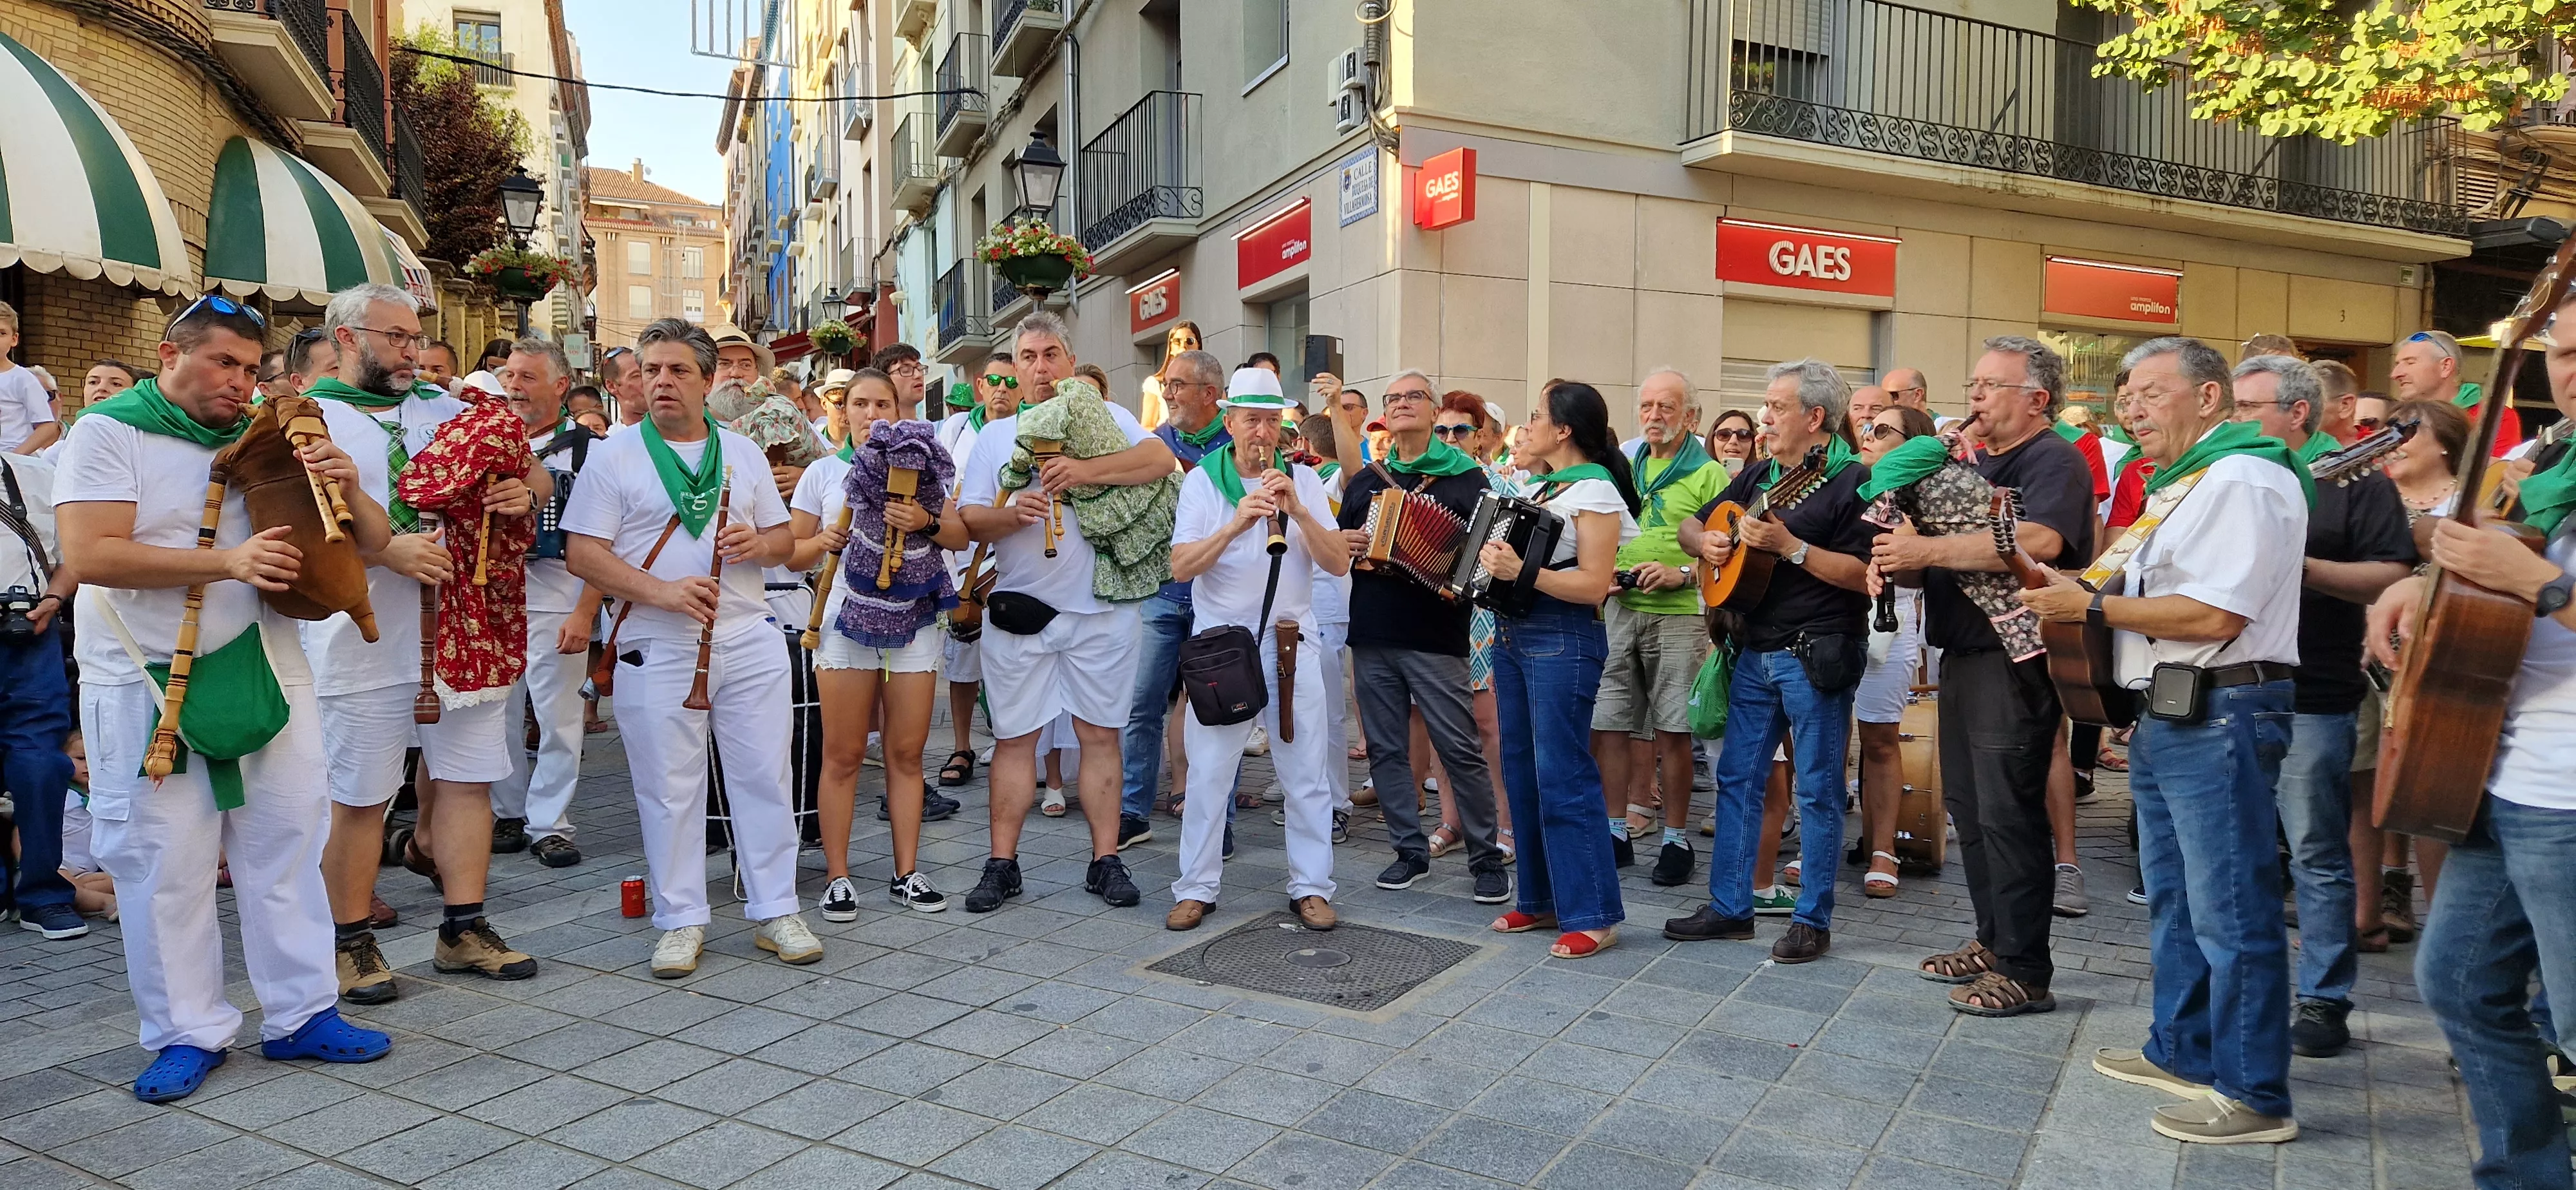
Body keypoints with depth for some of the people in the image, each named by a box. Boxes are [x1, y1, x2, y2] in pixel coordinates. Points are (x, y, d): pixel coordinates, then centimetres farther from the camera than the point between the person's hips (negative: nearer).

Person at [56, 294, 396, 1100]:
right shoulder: (110, 432, -3)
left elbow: (370, 545, 9)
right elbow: (88, 555, -17)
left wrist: (349, 489, -12)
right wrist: (226, 562, -24)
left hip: (264, 666, 4)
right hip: (148, 682, -3)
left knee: (287, 843, 6)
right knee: (164, 862, 3)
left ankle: (301, 1015, 17)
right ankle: (187, 1033, 16)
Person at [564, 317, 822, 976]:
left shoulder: (743, 452, 13)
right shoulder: (615, 456, 2)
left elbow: (785, 537, 16)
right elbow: (583, 553, -5)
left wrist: (759, 543, -9)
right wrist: (662, 592, -18)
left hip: (749, 640, 3)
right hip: (658, 650, -2)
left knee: (765, 777, 5)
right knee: (669, 788, 4)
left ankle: (775, 911, 16)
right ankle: (681, 921, 17)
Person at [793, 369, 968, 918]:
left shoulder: (919, 464, 10)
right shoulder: (823, 472, 8)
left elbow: (961, 536, 2)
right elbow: (792, 555, 9)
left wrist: (924, 521, -18)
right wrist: (823, 542, -12)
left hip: (914, 623, 1)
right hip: (846, 623, -1)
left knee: (906, 753, 4)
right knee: (843, 755, 0)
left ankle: (906, 874, 12)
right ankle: (837, 877, 8)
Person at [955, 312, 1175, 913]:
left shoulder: (1105, 418, 7)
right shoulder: (995, 435, 12)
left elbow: (1161, 459, -11)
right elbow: (970, 520, 4)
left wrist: (1087, 470, -22)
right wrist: (1013, 514, -16)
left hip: (1100, 607, -1)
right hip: (1018, 610, 2)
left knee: (1101, 733, 4)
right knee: (1014, 737, 5)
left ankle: (1106, 860, 12)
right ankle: (1002, 863, 13)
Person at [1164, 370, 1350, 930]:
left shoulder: (1303, 480, 4)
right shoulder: (1202, 480, 0)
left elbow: (1338, 563, -5)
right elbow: (1181, 566, -11)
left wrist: (1297, 511, -19)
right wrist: (1235, 524, -24)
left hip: (1293, 644, 2)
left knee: (1307, 773, 5)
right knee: (1208, 771, 2)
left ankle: (1311, 887, 17)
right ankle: (1196, 888, 15)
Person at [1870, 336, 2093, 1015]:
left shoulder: (2054, 461, -9)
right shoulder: (1978, 467, 19)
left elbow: (2039, 541, -29)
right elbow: (1944, 566, 20)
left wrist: (1928, 551, -28)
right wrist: (1900, 563, -3)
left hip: (2014, 660, -9)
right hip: (1962, 655, 9)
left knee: (2009, 814, -7)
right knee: (1967, 808, 14)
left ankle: (2025, 972, 1)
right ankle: (1992, 941, 26)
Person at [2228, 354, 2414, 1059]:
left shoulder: (2353, 480, 0)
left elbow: (2394, 577, -9)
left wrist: (2301, 567, -18)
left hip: (2312, 702, -5)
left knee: (2317, 854, 1)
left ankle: (2324, 999, 10)